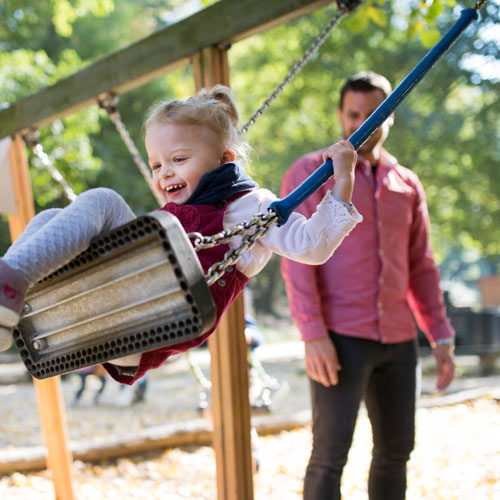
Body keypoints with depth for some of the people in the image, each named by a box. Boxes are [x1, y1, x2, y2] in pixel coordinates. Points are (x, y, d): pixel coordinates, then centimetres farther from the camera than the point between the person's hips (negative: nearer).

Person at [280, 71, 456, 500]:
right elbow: (296, 259, -9)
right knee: (331, 453, -9)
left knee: (397, 449, 11)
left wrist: (442, 337, 10)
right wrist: (313, 335, -18)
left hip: (397, 339, 6)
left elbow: (421, 266, 17)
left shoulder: (406, 183, 13)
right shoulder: (311, 172, -2)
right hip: (340, 339, -6)